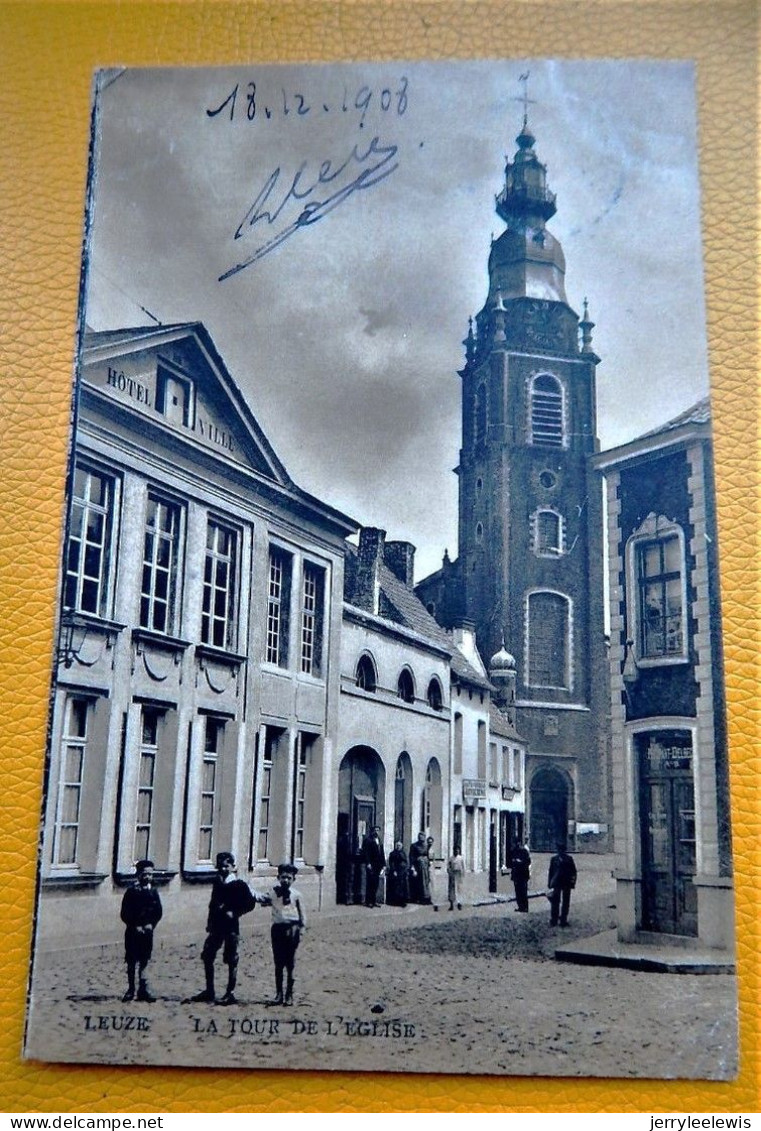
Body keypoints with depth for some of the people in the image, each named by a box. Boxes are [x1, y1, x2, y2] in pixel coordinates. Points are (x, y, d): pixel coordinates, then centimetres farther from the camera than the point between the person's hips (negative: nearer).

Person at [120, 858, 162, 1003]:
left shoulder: (153, 892, 6)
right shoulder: (131, 891, -4)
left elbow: (158, 912, 7)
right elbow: (125, 914, -6)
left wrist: (151, 924, -7)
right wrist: (135, 926, -11)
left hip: (147, 931, 2)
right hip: (132, 931, -2)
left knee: (144, 960, 4)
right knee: (132, 961, 3)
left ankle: (143, 990, 6)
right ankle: (131, 989, 11)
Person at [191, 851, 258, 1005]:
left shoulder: (239, 884, -8)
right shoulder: (217, 882, 10)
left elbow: (250, 903, -9)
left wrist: (234, 913, -16)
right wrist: (210, 922, 15)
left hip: (231, 926, -7)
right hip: (217, 925, 7)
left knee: (231, 960, -2)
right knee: (207, 956, 8)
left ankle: (230, 994, 5)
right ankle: (209, 991, 19)